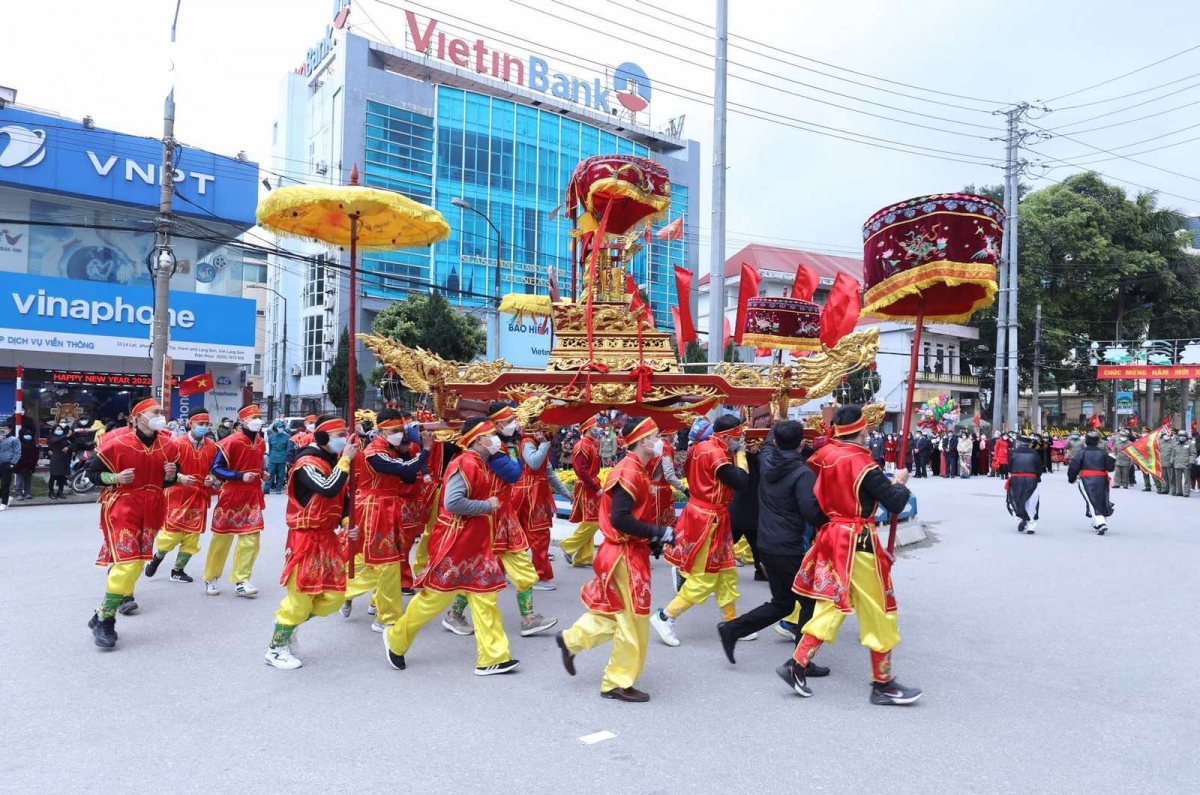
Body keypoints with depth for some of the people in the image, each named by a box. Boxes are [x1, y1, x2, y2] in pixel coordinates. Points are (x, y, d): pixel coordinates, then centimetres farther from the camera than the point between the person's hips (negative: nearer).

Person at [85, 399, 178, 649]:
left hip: (151, 510, 6)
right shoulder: (117, 442, -12)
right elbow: (92, 472, -2)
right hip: (122, 508, -5)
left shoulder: (166, 444, 3)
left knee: (137, 560, 9)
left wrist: (171, 475, -6)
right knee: (127, 561, -14)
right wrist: (116, 478, -19)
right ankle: (103, 619, -1)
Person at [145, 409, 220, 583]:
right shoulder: (176, 443, -9)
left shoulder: (213, 447, 2)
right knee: (172, 533, -3)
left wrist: (212, 480, -8)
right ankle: (157, 557, 29)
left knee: (192, 536, 6)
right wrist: (180, 478, -21)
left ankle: (177, 570, 23)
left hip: (200, 496, 4)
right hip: (178, 495, -3)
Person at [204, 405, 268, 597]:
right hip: (231, 496, -5)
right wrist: (241, 476, -23)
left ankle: (241, 580, 8)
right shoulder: (231, 442, -14)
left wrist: (263, 473, 2)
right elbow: (216, 468, -13)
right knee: (222, 538, 6)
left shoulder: (261, 442, 6)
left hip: (252, 497, 5)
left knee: (251, 538, -1)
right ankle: (211, 579, 23)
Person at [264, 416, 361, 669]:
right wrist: (346, 460, -25)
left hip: (329, 537, 8)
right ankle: (275, 649, 16)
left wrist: (347, 523, 0)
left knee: (334, 596, 10)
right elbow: (329, 490, -34)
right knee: (300, 596, -2)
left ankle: (287, 626, 29)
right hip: (307, 539, -8)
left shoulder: (334, 461, 9)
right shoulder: (307, 463, -17)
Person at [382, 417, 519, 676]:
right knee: (436, 594, 4)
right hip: (454, 542, -9)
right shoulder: (465, 464, -20)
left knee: (485, 596, 6)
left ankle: (493, 657, 11)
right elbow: (452, 502, -29)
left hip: (476, 543, 9)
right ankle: (396, 639, 26)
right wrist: (488, 505, -20)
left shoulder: (484, 465, 9)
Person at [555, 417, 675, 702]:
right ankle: (618, 683, 15)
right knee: (634, 619, 1)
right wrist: (659, 532, -24)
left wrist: (653, 540, 5)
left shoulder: (636, 471, 10)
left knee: (615, 612, 20)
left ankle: (571, 640, 33)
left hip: (631, 553, 10)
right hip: (627, 555, -10)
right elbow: (619, 519, -28)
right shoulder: (629, 473, -21)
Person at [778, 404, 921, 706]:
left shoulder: (824, 455, 1)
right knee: (879, 612, 6)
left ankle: (796, 666, 14)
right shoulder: (863, 464, -18)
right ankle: (883, 684, 16)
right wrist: (900, 482, 5)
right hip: (857, 543, -7)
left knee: (831, 605, 15)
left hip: (831, 537, 7)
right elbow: (895, 503, -14)